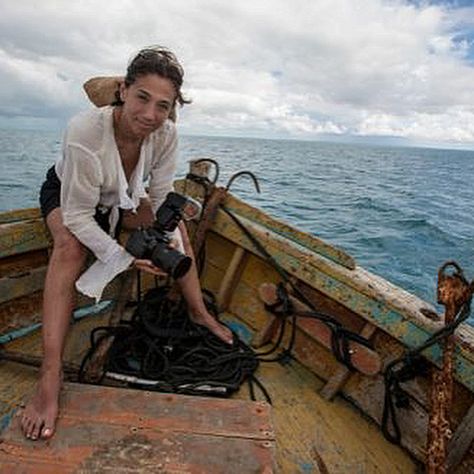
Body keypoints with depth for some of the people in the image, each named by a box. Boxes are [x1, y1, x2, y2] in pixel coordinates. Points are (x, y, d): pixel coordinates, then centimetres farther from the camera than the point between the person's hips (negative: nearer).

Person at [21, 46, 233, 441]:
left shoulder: (166, 134, -26)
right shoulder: (85, 131, -40)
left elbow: (162, 196, -14)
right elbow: (77, 216, -35)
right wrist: (124, 257, -38)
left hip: (121, 199, 5)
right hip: (65, 194, -4)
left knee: (177, 225, -9)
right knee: (70, 245, -33)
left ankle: (199, 313, 7)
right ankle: (50, 378, -34)